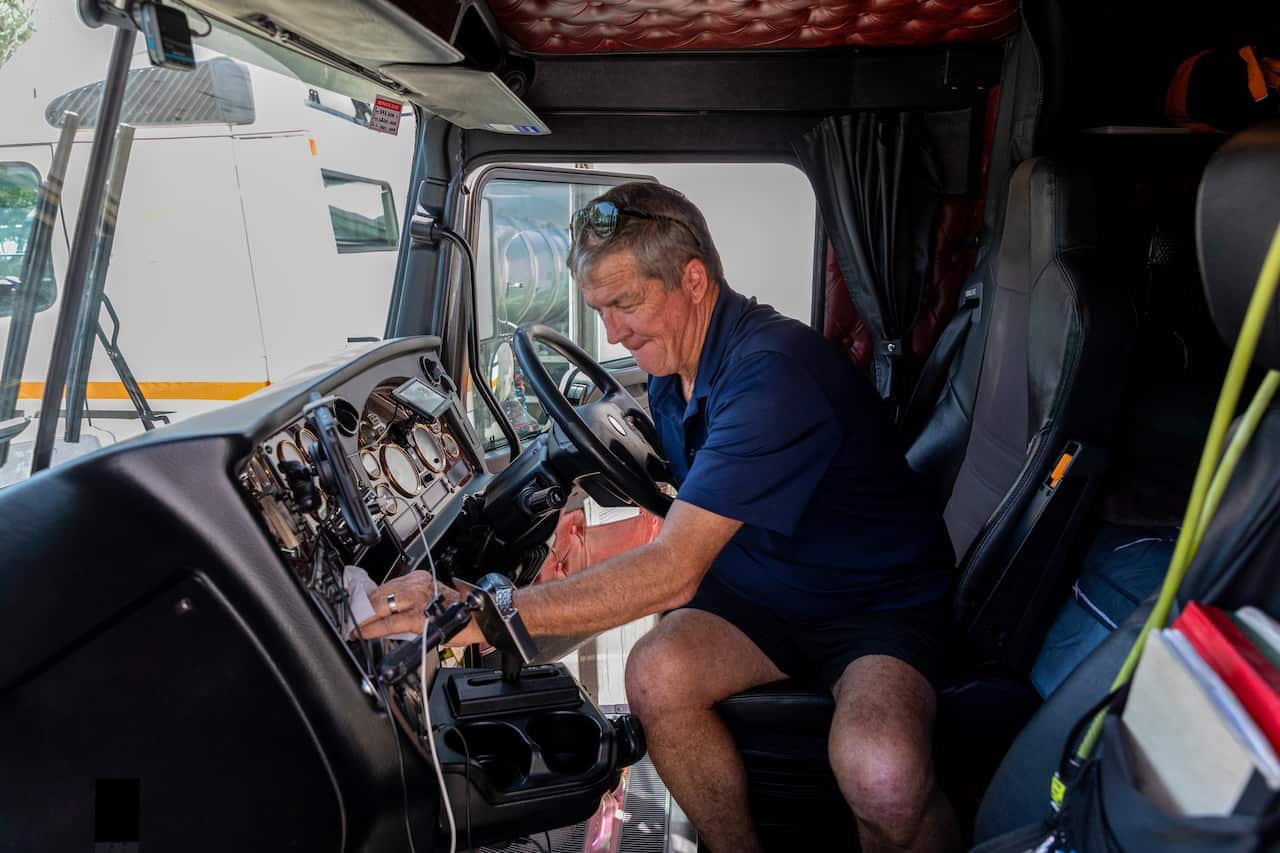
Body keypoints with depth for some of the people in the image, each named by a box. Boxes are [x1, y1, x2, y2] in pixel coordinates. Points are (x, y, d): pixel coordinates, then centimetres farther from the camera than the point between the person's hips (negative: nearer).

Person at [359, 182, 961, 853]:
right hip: (760, 588, 7)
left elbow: (675, 571, -34)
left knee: (881, 778, -33)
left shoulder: (771, 372, -29)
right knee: (656, 677, -22)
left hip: (880, 601, -6)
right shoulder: (670, 368, 0)